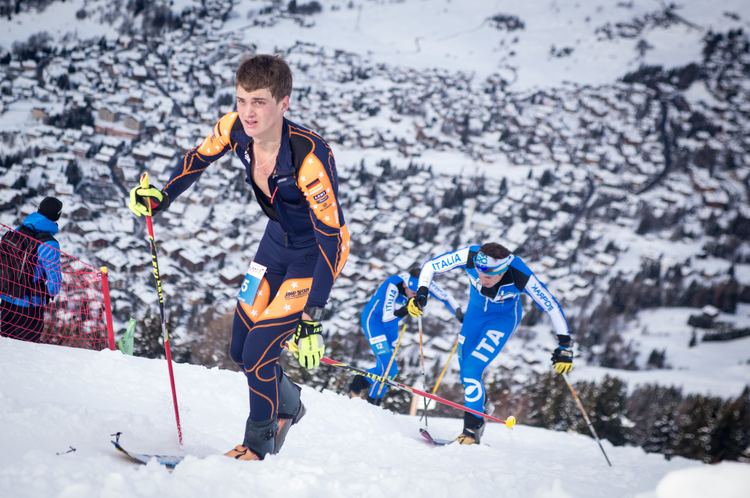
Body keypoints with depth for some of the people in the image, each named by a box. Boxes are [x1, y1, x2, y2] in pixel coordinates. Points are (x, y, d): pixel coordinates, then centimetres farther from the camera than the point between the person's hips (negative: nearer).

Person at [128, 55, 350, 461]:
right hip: (278, 239, 7)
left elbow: (332, 239, -37)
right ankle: (287, 405, 43)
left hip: (317, 252, -7)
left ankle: (258, 446, 14)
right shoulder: (234, 129, -19)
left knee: (258, 353, -11)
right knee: (240, 348, 13)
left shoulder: (310, 156, -37)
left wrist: (312, 319, -41)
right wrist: (160, 197, -8)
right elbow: (198, 159, 5)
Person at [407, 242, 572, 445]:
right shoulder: (470, 256, -33)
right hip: (475, 312, 4)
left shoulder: (522, 278, -37)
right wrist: (421, 293, -34)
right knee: (465, 372, 11)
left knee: (471, 371, -18)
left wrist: (564, 345, -25)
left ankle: (472, 429, -5)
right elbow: (430, 266, -20)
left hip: (504, 319, -4)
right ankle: (482, 405, 41)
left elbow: (552, 306, -25)